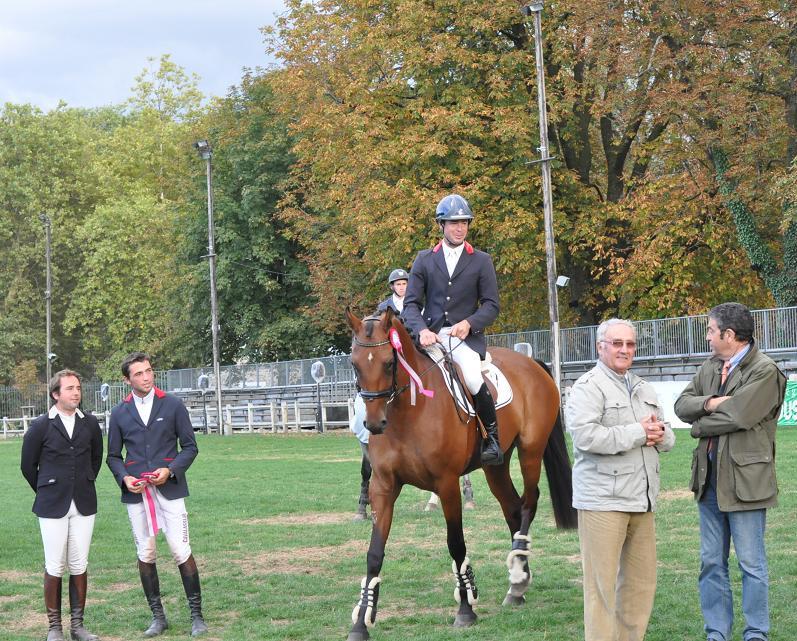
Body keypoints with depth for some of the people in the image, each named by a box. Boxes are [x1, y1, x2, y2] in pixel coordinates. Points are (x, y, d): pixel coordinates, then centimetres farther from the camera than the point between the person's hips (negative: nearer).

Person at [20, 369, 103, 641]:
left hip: (83, 505, 3)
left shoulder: (90, 424, 5)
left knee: (79, 566, 4)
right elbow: (28, 465, 6)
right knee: (54, 568, -1)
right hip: (53, 507, -2)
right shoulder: (40, 427, -4)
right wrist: (46, 493, 11)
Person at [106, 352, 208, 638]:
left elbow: (190, 446, 4)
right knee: (145, 555, 5)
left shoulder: (173, 405, 3)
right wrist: (124, 478, -6)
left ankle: (196, 615, 2)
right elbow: (113, 455, 13)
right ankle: (158, 616, 15)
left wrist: (170, 470, -12)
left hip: (169, 488, -2)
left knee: (181, 551, -7)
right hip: (136, 492, 2)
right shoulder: (119, 413, 8)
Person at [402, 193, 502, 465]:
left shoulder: (481, 261, 10)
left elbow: (491, 306, 5)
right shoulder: (424, 259, 12)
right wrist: (421, 330, -14)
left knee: (473, 379, -29)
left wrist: (469, 323, -14)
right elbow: (411, 303, 6)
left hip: (466, 337, -3)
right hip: (430, 337, 3)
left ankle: (493, 438, -10)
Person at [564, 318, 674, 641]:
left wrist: (658, 434, -3)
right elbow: (585, 435, -22)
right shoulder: (588, 387, -7)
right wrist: (637, 433, -16)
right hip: (602, 501, -8)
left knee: (642, 580, 12)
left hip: (641, 500, 8)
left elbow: (668, 438, 22)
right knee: (602, 584, -5)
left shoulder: (644, 390, 19)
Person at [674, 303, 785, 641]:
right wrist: (709, 403, -13)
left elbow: (737, 417, -20)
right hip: (709, 477, 7)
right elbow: (682, 404, 7)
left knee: (751, 563, 2)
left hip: (744, 479, -7)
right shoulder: (709, 367, 12)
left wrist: (700, 426, -5)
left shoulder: (765, 371, -12)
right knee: (711, 563, 11)